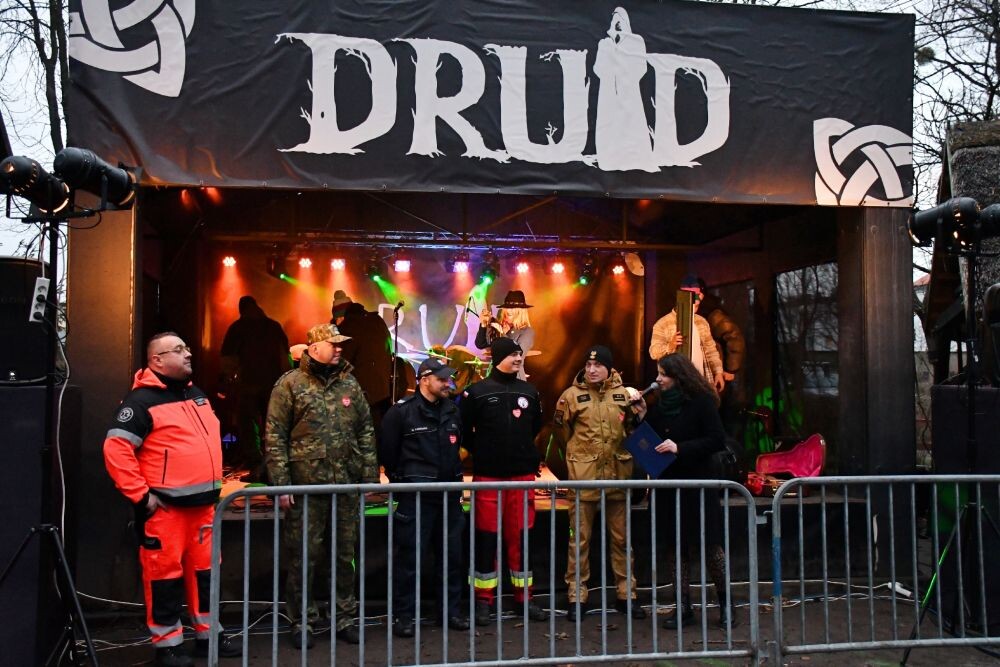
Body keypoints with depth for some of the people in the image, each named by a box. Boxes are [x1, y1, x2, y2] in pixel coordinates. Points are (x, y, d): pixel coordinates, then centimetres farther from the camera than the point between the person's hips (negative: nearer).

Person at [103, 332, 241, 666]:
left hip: (203, 503, 8)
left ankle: (208, 634, 26)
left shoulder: (197, 395, 14)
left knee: (205, 570, 14)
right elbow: (116, 449, -18)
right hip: (165, 506, -8)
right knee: (165, 574, 2)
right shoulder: (142, 400, -12)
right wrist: (141, 495, -17)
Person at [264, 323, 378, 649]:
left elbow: (365, 433, 12)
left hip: (347, 486, 4)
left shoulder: (350, 384, 9)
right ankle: (302, 621, 22)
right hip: (306, 487, -4)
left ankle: (345, 618, 27)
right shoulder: (290, 384, -3)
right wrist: (281, 484, -10)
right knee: (304, 557, 6)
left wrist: (370, 476, 7)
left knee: (346, 555, 13)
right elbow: (275, 438, -5)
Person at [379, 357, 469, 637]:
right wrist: (402, 478, 4)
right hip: (415, 496, -6)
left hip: (449, 494, 6)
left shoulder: (451, 411, 9)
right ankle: (404, 614, 12)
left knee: (452, 556, 12)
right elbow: (387, 451, -4)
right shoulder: (402, 411, -9)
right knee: (409, 556, -1)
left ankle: (449, 610, 25)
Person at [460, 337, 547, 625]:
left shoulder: (529, 392, 8)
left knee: (521, 536, 9)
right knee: (487, 536, 3)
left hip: (523, 474, 3)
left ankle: (524, 596, 20)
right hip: (488, 475, -3)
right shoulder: (476, 392, -4)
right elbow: (463, 430, 0)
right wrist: (481, 452, 2)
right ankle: (483, 599, 13)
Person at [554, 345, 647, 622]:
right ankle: (577, 596, 14)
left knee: (621, 537, 11)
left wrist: (640, 413, -4)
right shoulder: (572, 395, -4)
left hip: (618, 474, 3)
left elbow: (633, 428, 16)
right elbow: (563, 428, 7)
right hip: (584, 476, -3)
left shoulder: (623, 394, 4)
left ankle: (626, 594, 23)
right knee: (580, 537, 4)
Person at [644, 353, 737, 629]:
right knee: (675, 547, 8)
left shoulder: (701, 402, -9)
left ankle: (725, 603, 22)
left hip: (697, 485, -5)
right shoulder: (660, 405, 8)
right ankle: (684, 608, 18)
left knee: (708, 545, 3)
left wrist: (680, 448, -23)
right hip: (669, 485, 6)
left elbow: (717, 440, -16)